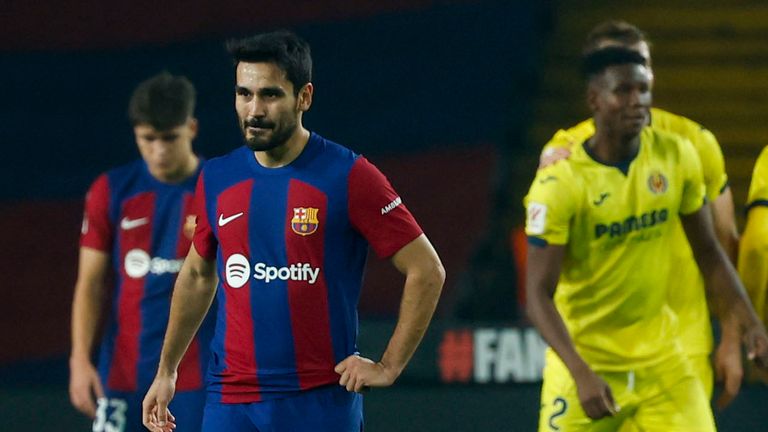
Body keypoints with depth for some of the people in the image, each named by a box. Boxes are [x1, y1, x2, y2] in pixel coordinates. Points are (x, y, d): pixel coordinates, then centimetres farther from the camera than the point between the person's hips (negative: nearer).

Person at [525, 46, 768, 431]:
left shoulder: (676, 157, -2)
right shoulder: (559, 183, -17)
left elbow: (709, 254, 9)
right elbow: (539, 293, -18)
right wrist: (581, 373, -30)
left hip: (659, 356, 4)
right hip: (584, 357, -4)